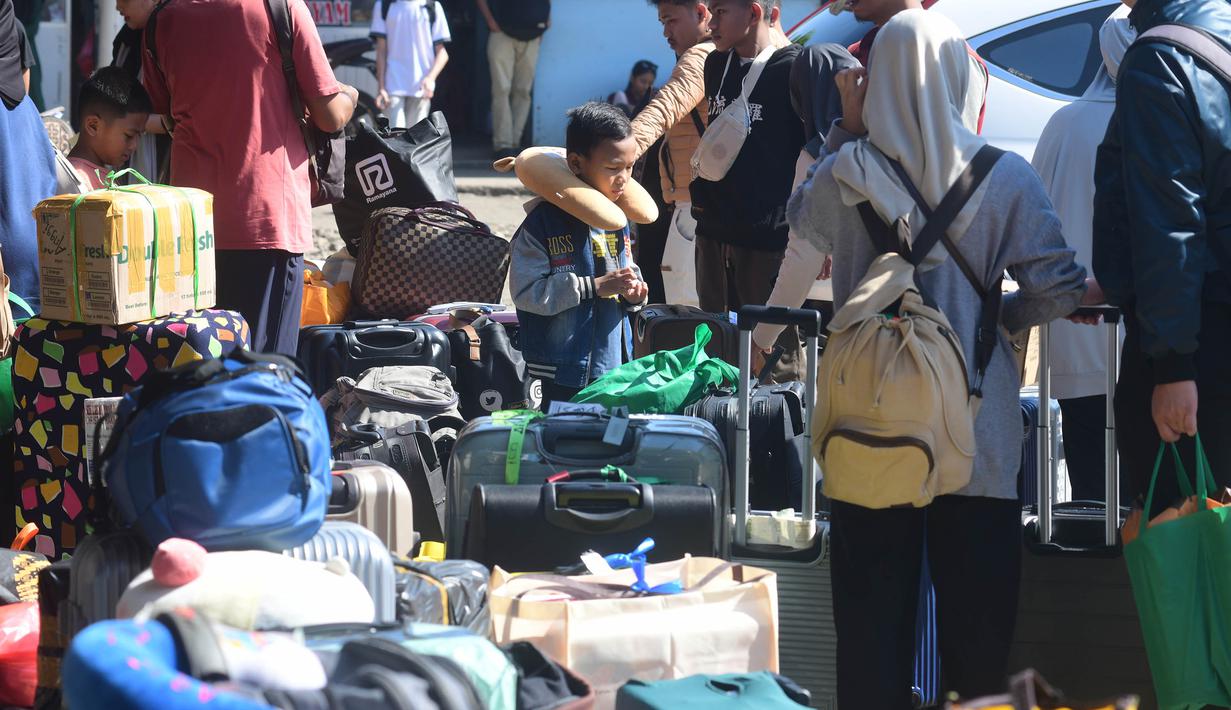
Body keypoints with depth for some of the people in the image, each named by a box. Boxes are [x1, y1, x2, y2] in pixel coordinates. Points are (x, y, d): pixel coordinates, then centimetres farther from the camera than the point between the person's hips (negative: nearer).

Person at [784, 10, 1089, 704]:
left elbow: (803, 217, 17)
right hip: (978, 433, -1)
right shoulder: (1005, 178, -9)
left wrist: (847, 128, 14)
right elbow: (1060, 288, -8)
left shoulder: (845, 174, -6)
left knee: (874, 618, 9)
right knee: (977, 620, 8)